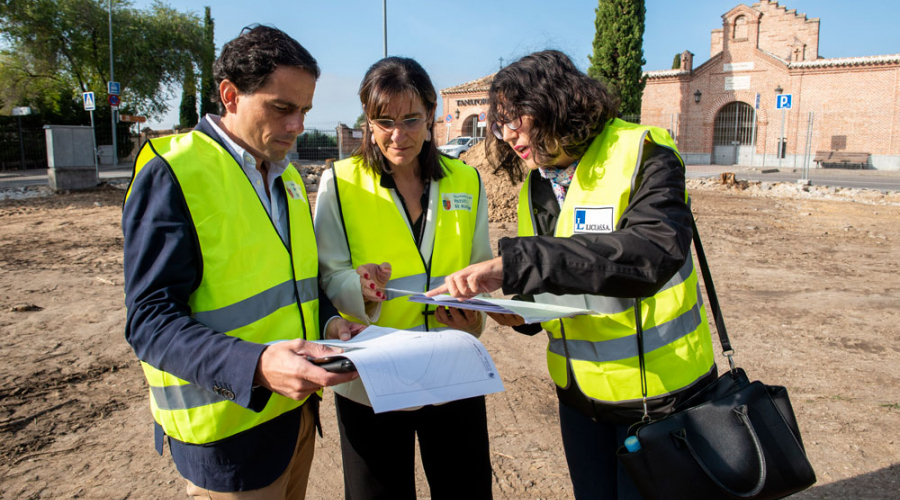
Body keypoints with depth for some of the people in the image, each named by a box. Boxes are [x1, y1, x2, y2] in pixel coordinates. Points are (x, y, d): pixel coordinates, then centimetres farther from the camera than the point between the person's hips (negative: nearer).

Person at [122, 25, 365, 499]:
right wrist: (255, 366, -34)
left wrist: (328, 322, -3)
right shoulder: (171, 174, -15)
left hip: (295, 405, 7)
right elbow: (150, 321, -20)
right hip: (228, 428, -7)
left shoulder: (288, 176, 9)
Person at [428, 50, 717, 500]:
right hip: (579, 395, 6)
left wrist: (514, 263, -41)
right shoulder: (534, 189, 5)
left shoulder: (642, 155, -16)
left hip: (656, 393, -6)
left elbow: (654, 253, -35)